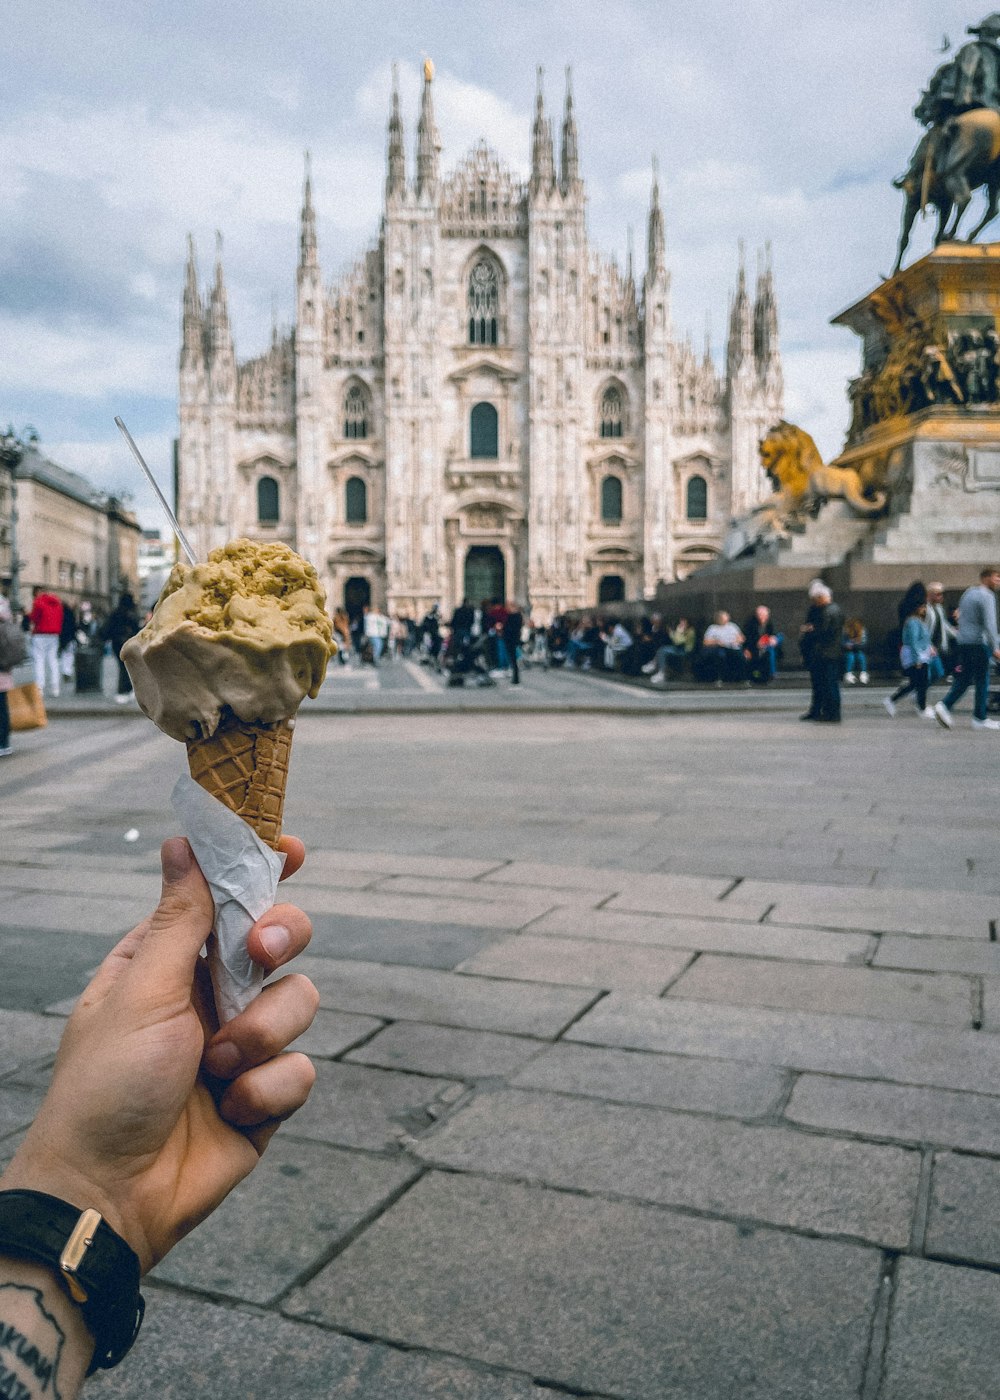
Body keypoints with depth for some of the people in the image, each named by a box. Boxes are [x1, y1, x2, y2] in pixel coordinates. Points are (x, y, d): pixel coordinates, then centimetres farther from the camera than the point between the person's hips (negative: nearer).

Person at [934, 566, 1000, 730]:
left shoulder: (968, 593, 16)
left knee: (963, 679, 10)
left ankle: (945, 705, -6)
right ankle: (980, 719, 5)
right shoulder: (986, 596, -11)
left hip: (962, 642, 8)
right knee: (981, 682, 0)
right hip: (978, 643, -8)